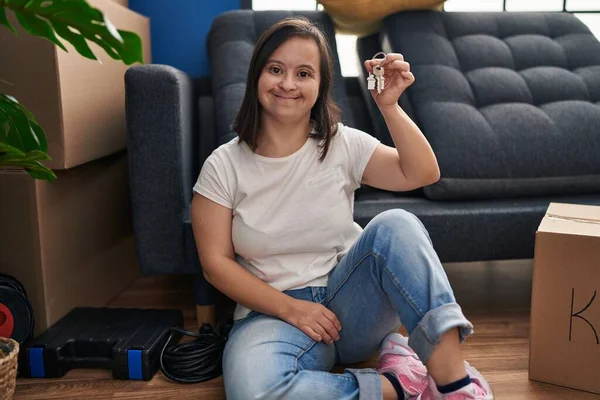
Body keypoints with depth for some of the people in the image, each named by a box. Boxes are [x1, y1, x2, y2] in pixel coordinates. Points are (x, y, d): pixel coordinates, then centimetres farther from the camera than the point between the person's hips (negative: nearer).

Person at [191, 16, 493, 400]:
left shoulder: (343, 145, 1)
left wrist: (390, 107, -16)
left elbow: (423, 174, -5)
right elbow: (216, 262, -4)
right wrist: (290, 308, -13)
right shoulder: (224, 166, -3)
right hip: (273, 311, -1)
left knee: (396, 226, -27)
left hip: (351, 300, 2)